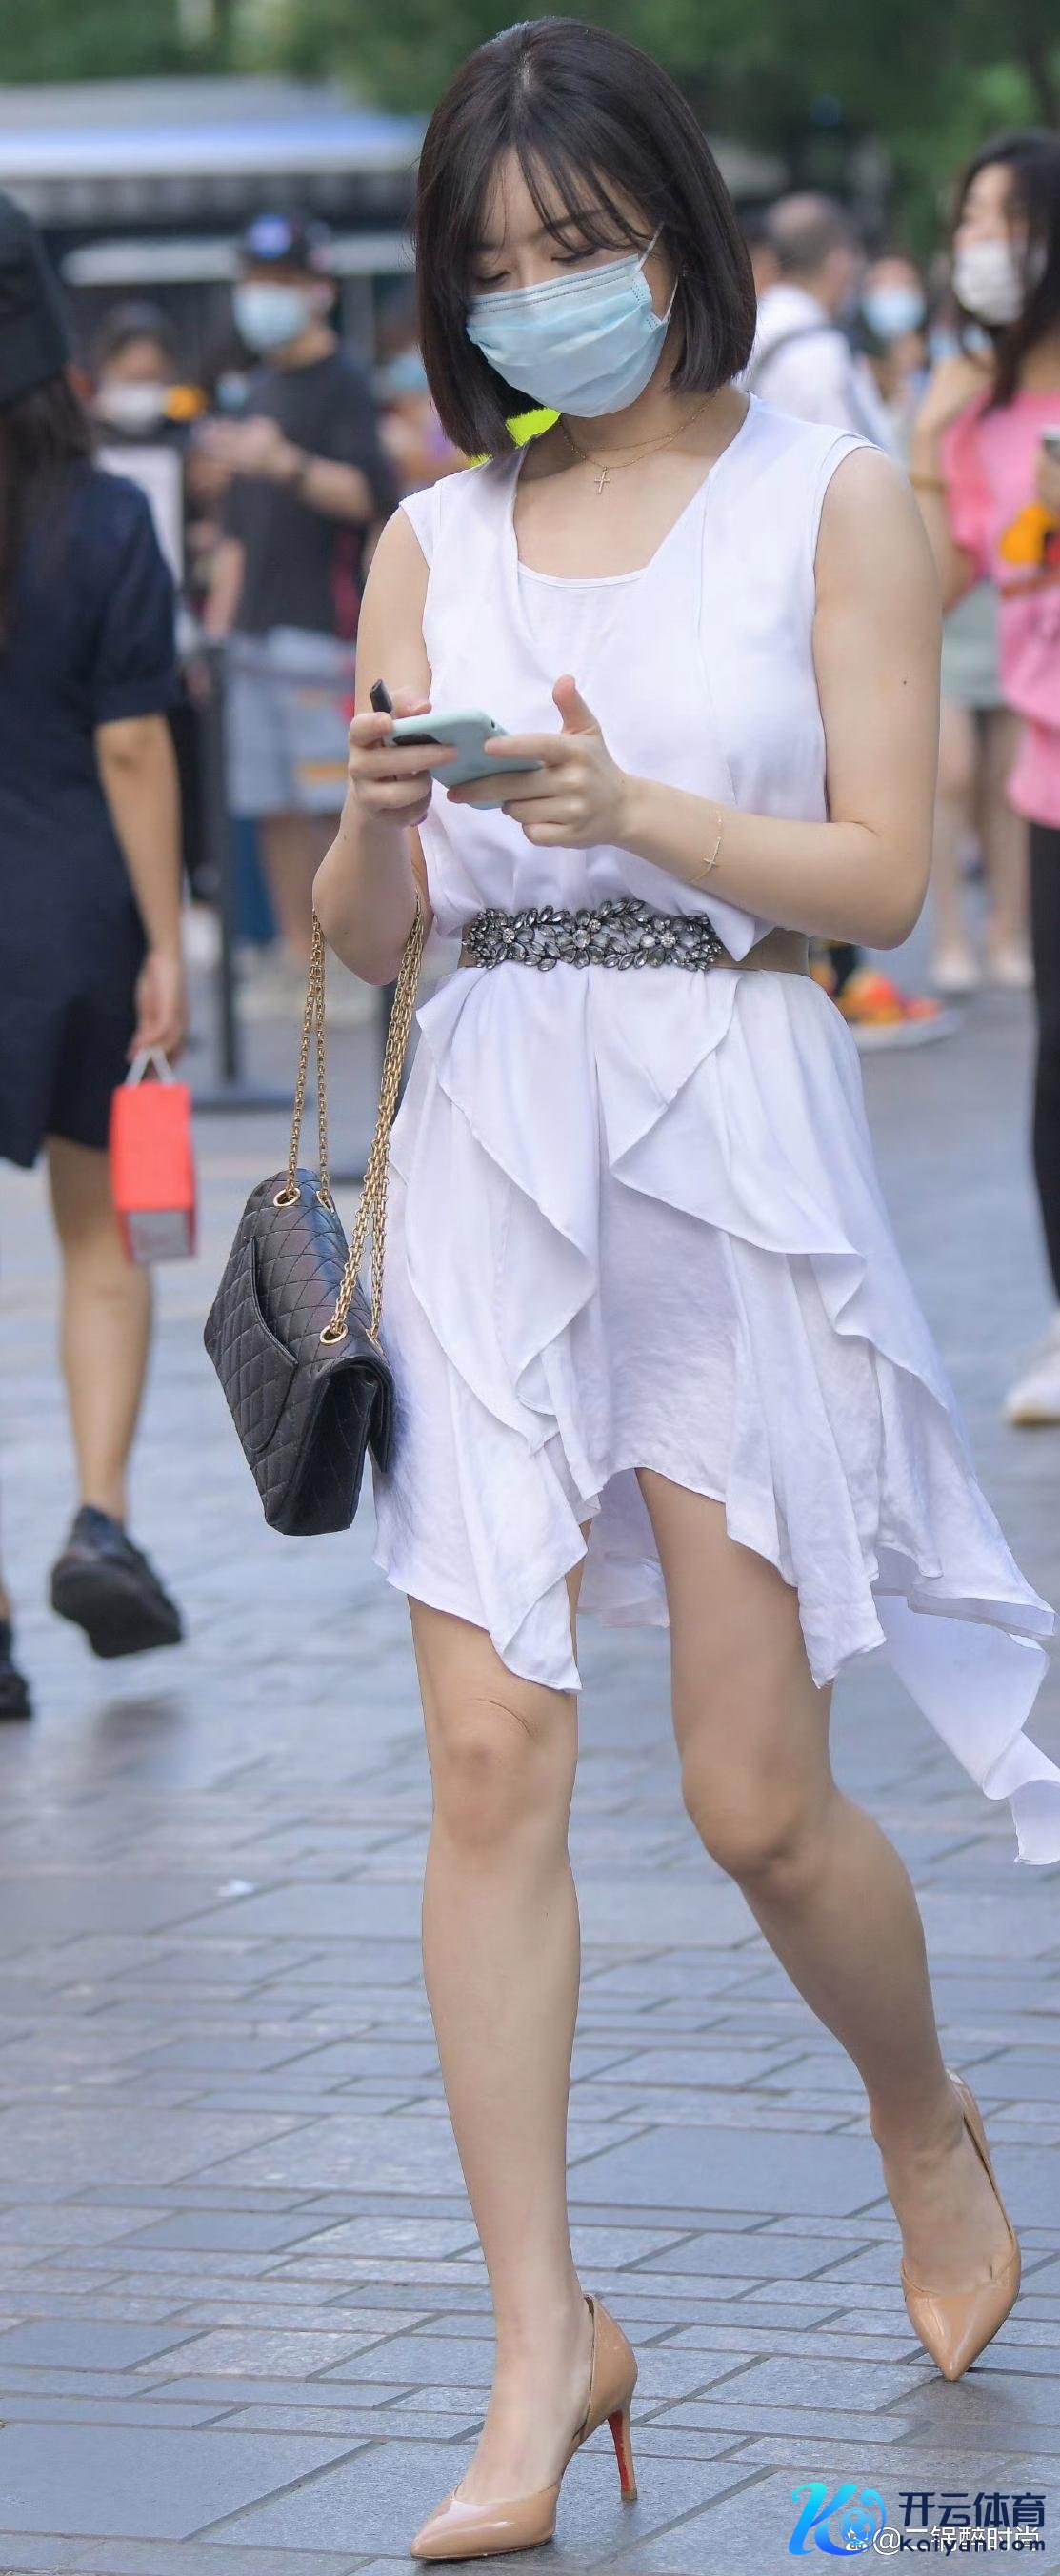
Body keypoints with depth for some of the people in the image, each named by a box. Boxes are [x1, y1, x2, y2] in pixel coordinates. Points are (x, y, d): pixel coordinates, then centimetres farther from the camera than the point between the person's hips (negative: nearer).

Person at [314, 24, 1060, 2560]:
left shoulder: (825, 499, 2)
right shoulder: (436, 537, 11)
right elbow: (363, 930, 9)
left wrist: (630, 811, -19)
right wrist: (378, 815, -14)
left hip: (735, 1137, -3)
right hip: (490, 1142, 3)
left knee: (761, 1797, 1)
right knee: (491, 1755, -7)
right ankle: (543, 2342, 0)